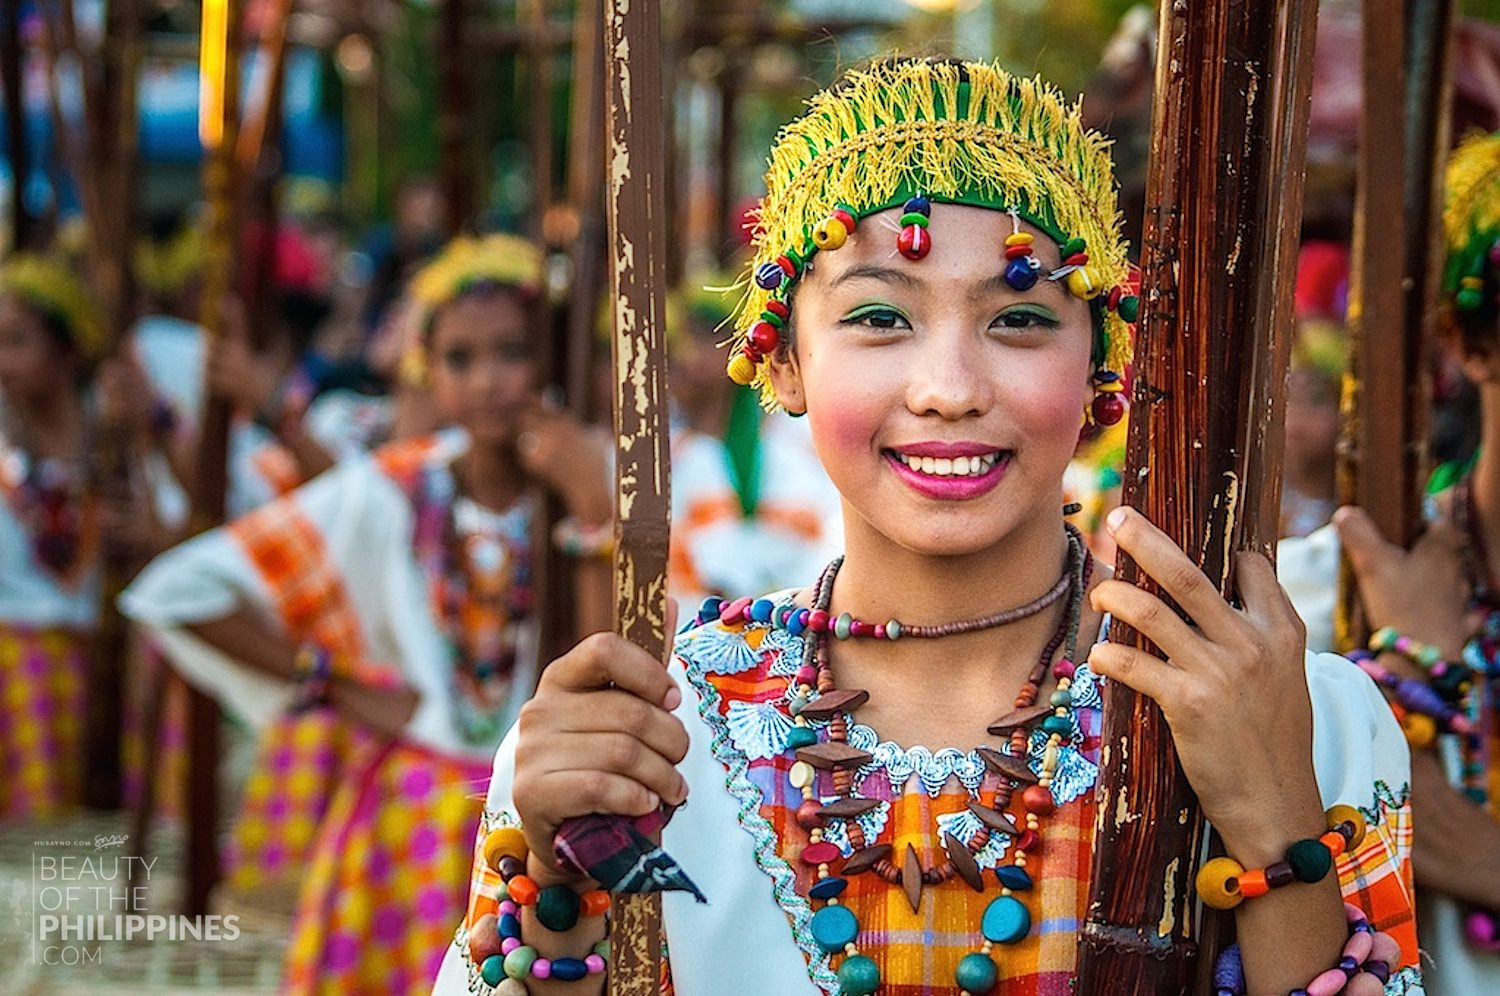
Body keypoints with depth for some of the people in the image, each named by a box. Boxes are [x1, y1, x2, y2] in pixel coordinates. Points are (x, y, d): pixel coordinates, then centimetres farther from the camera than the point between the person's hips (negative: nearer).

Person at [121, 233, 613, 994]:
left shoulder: (592, 491, -2)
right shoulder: (391, 495, -2)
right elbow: (176, 593, -5)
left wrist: (592, 505, -20)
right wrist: (340, 685, -6)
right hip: (409, 827, 1)